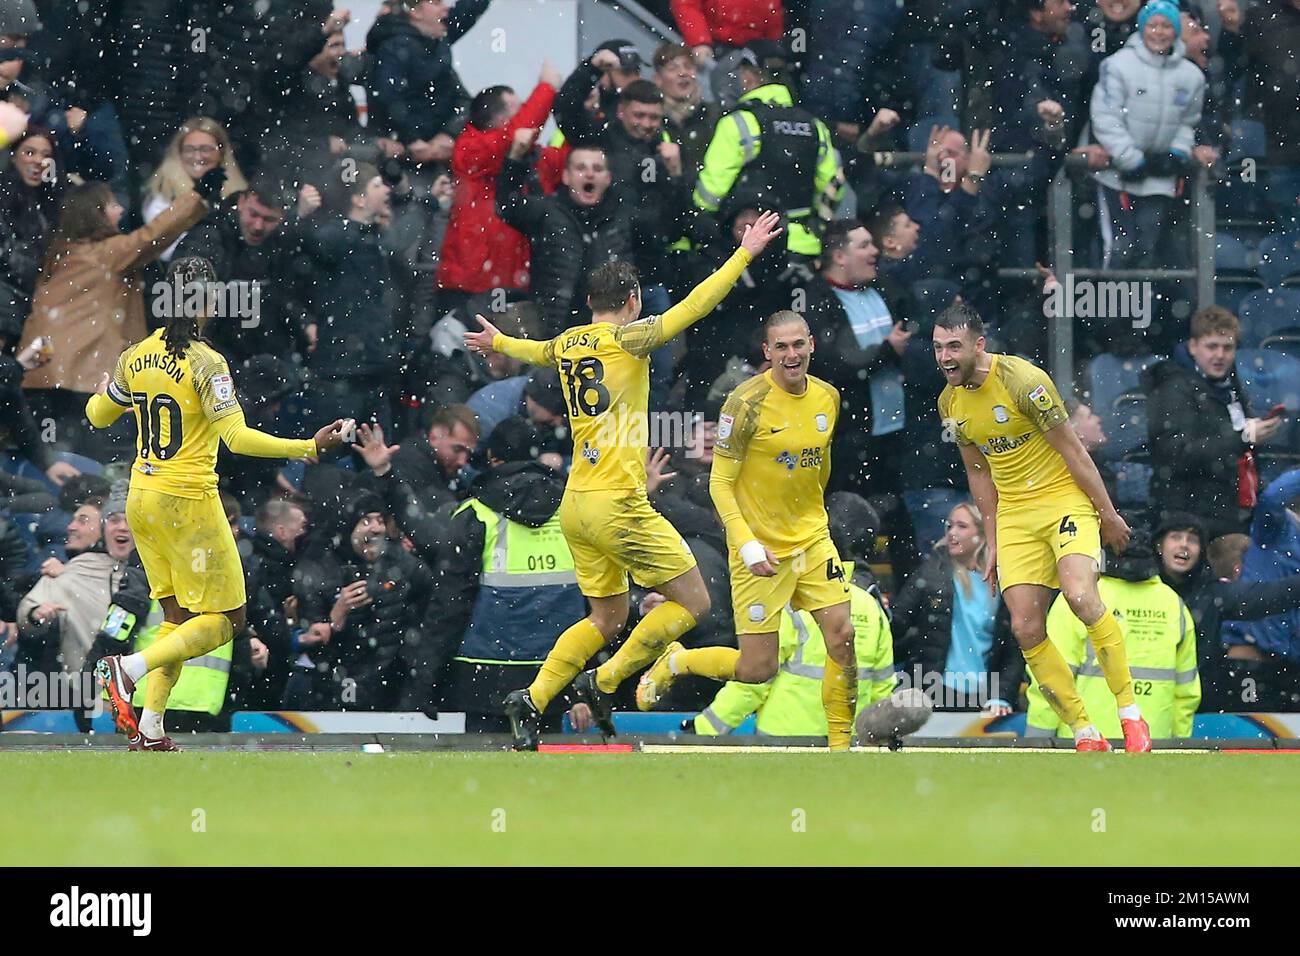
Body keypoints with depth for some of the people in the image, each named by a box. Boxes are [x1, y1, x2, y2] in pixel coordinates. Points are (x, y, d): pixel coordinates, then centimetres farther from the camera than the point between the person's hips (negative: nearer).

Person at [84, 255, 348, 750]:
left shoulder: (135, 357, 4)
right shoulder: (204, 363, -16)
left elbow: (98, 416, 20)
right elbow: (237, 436, -23)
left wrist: (102, 391, 43)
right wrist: (309, 447, -23)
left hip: (141, 500, 7)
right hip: (189, 504, -7)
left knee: (178, 617, 16)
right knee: (226, 620, 2)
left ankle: (149, 729, 6)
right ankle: (130, 667, -15)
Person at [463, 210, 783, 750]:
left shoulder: (567, 345, 13)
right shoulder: (626, 338, -8)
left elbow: (536, 352, 36)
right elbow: (694, 307, -14)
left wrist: (497, 342, 59)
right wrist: (744, 255, -8)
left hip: (576, 504, 8)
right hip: (616, 503, -8)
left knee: (607, 618, 17)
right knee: (692, 601, 1)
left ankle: (533, 700, 6)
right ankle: (603, 684, 0)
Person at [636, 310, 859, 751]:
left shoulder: (827, 398, 2)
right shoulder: (748, 402, -17)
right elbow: (720, 484, -15)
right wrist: (748, 546, -23)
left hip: (812, 540, 5)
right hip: (760, 549, -5)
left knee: (843, 638, -8)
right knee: (758, 669, -3)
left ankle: (840, 746, 6)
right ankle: (675, 662, 25)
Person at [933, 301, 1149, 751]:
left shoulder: (1023, 381, -17)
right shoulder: (950, 403, 4)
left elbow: (1072, 451, -11)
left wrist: (1108, 513, -7)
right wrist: (993, 541, 15)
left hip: (1066, 499, -6)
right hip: (1014, 515, 6)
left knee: (1080, 596, -29)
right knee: (1026, 630, -7)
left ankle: (1131, 715, -18)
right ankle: (1085, 735, 2)